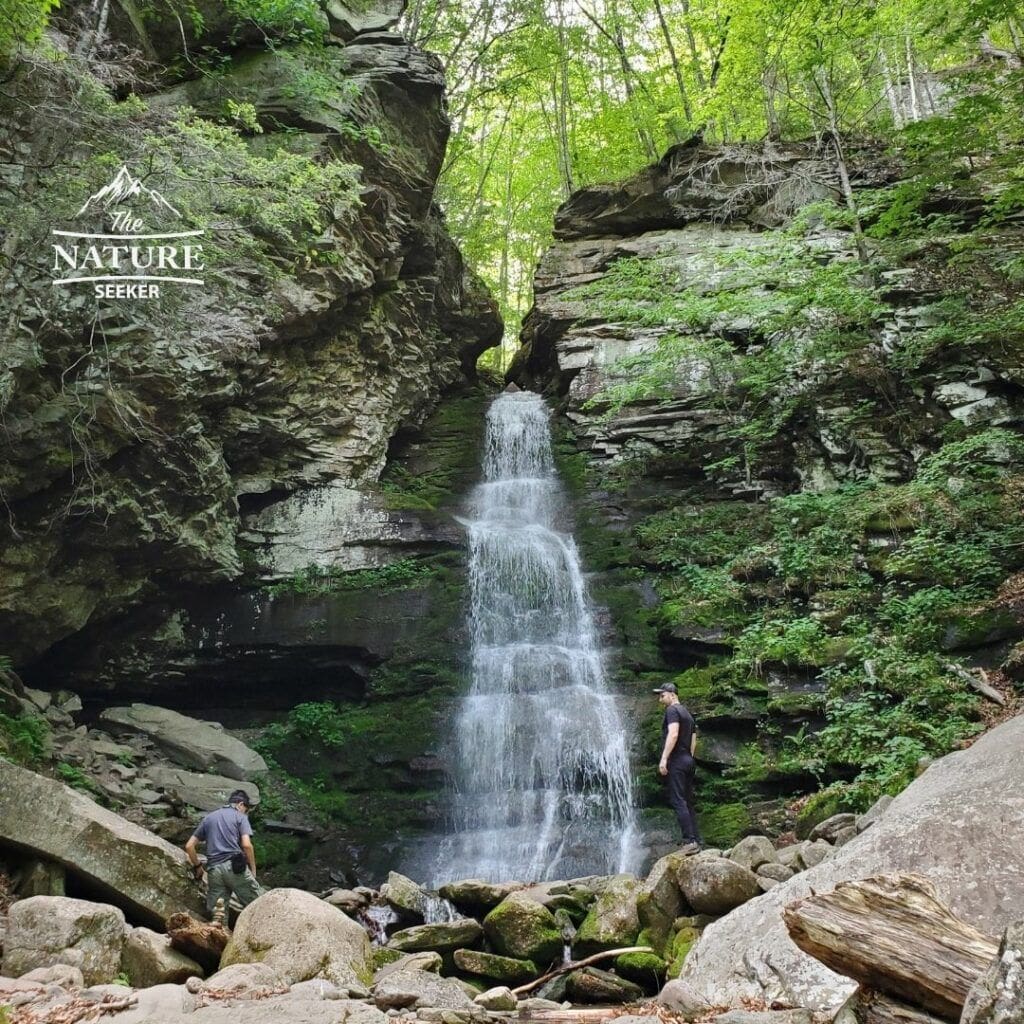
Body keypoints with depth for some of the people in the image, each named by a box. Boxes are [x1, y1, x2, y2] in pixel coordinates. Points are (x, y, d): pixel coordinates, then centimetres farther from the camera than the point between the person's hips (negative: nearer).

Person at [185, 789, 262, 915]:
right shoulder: (240, 816, 7)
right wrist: (253, 869, 3)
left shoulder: (209, 817, 21)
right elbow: (246, 845, -7)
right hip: (235, 866, -4)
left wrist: (197, 866, 28)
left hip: (214, 869, 4)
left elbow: (189, 846, 17)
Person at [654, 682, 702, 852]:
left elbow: (673, 734, -20)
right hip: (688, 761, 9)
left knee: (678, 802, -12)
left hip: (676, 761, -9)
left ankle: (689, 841, -18)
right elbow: (693, 740, 21)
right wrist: (689, 758, 21)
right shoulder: (687, 714, 22)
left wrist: (664, 758, -24)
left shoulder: (672, 710, -7)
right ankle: (697, 841, 6)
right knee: (688, 803, 9)